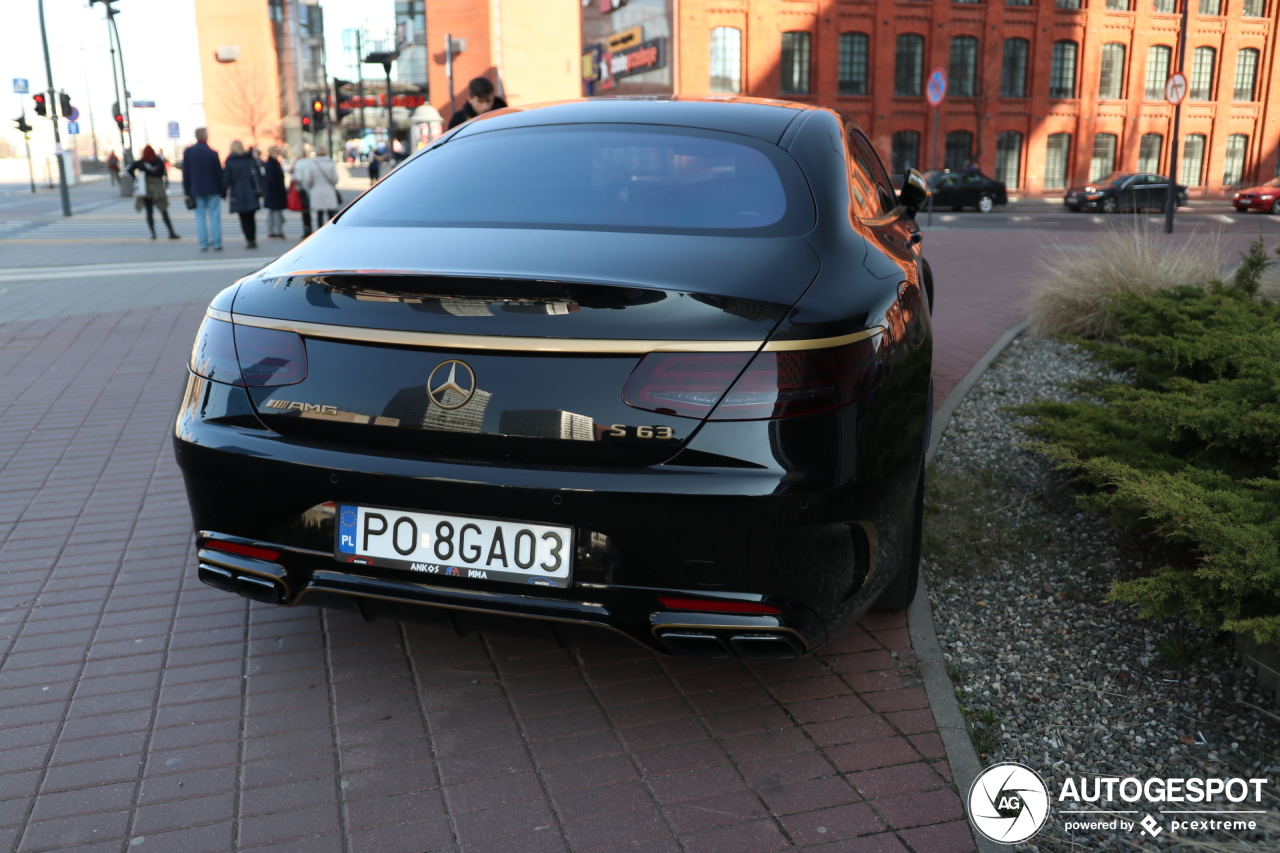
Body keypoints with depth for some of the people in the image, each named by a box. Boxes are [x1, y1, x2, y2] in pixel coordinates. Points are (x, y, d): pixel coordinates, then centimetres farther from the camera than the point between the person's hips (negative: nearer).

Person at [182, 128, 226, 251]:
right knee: (214, 216, 2)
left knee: (200, 217, 6)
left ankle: (203, 244, 2)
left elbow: (185, 173, 3)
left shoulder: (188, 152, 0)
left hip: (196, 190, 3)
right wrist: (223, 191, 3)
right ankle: (216, 243, 0)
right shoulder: (213, 153, -10)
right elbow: (220, 173, -7)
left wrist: (187, 191, 8)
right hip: (212, 190, -2)